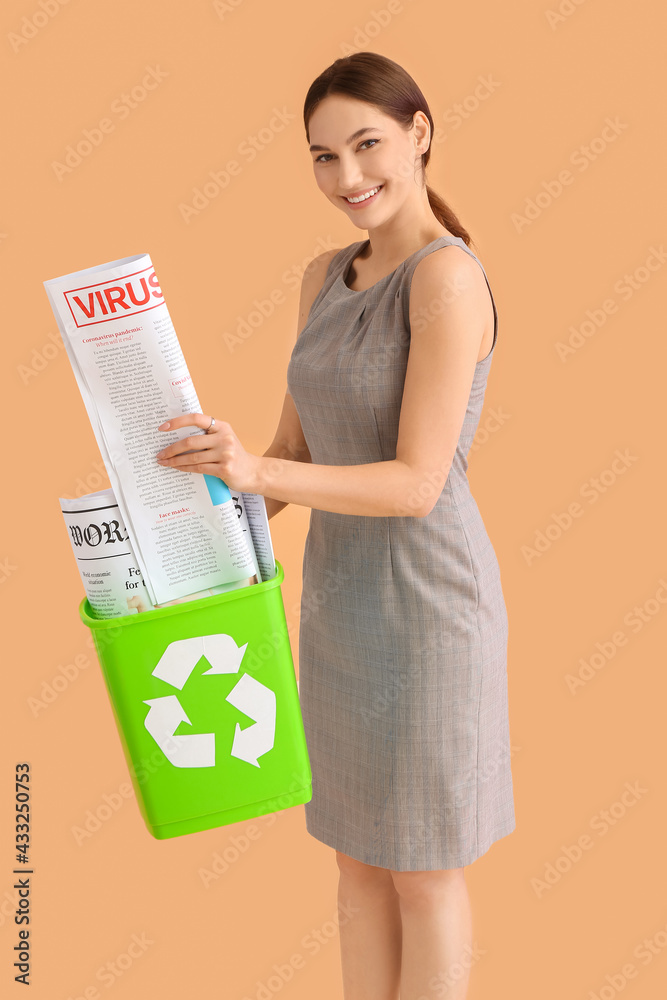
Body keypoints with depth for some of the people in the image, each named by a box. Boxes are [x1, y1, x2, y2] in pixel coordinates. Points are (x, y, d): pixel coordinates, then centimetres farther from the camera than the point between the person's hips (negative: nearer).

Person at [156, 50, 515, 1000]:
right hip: (338, 595, 8)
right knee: (359, 861, 20)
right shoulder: (327, 277, 7)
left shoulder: (448, 275, -18)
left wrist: (256, 471, -34)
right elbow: (295, 449, 11)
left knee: (421, 868, 11)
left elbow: (417, 484, -22)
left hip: (423, 601, -8)